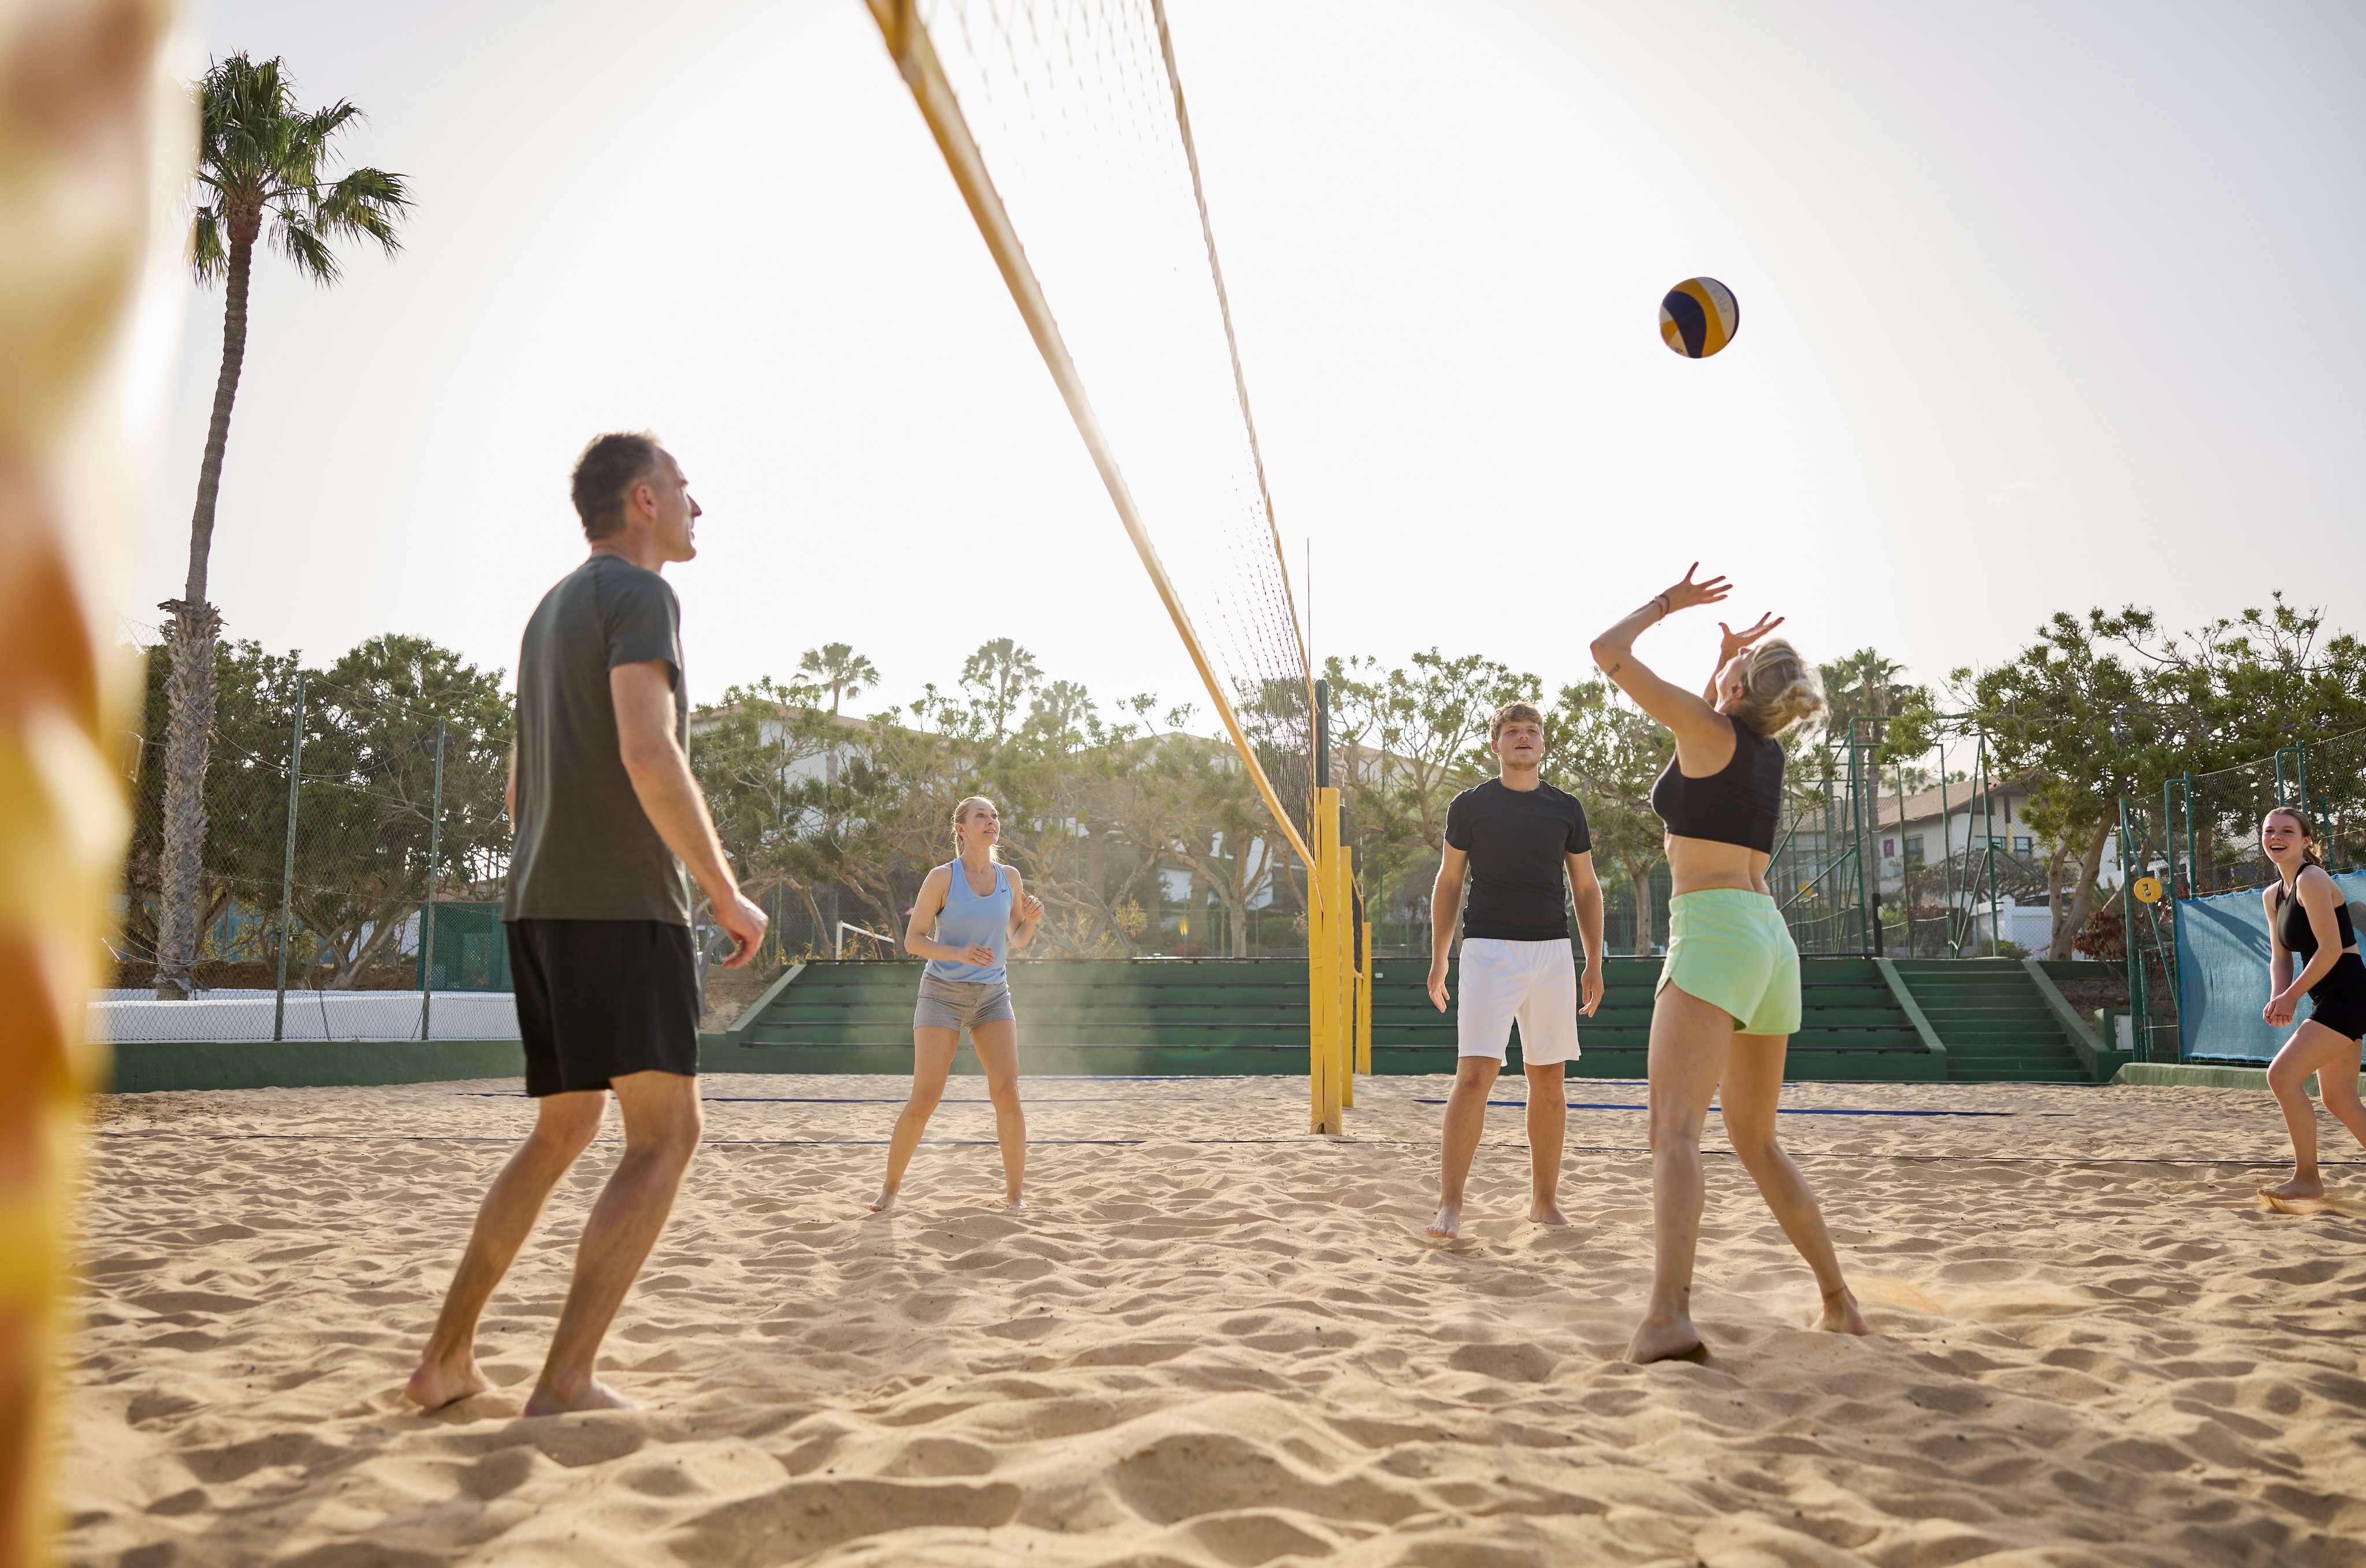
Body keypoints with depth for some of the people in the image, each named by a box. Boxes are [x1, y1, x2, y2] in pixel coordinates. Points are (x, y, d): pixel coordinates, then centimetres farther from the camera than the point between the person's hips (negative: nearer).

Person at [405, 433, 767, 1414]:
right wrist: (727, 893, -15)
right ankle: (565, 1385, -11)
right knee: (665, 1136, -6)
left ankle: (447, 1361, 19)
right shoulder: (638, 593, -6)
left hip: (538, 904, 9)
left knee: (564, 1131, 18)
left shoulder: (550, 610, 22)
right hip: (621, 902, -9)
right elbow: (648, 754, -21)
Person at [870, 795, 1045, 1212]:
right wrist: (959, 953, -23)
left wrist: (1031, 920, -9)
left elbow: (1017, 941, 13)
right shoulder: (942, 878, -9)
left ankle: (1015, 1192, 1)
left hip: (993, 995, 3)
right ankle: (891, 1185, 12)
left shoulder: (1010, 877, 4)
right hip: (943, 993, -3)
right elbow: (913, 940, -8)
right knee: (924, 1097, -8)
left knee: (1007, 1091, -10)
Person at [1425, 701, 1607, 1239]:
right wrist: (1438, 959, 4)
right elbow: (1448, 882, 9)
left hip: (1552, 952, 3)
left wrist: (1594, 964, 10)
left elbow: (1587, 888, 15)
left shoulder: (1566, 808, 10)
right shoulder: (1470, 805, 5)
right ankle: (1450, 1204, -11)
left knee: (1548, 1082, 7)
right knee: (1474, 1075, -13)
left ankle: (1544, 1199, 19)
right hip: (1489, 949, -3)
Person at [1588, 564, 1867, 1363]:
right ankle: (1839, 1301, 24)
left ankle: (1667, 1317, -35)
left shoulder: (1712, 730, -3)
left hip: (1714, 932, -8)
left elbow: (1608, 652, 0)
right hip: (1771, 937, 9)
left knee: (1674, 1130, -20)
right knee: (1757, 1141, 19)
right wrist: (1727, 654, 39)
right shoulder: (1768, 750, 17)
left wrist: (1667, 602, 13)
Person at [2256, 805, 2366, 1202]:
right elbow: (2280, 957, 13)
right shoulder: (2272, 895, 13)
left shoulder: (2311, 879, -14)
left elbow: (2331, 949, -18)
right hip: (2329, 999, 10)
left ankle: (2307, 1179, -6)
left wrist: (2291, 996, -13)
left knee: (2283, 1074, -15)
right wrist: (2278, 998, -5)